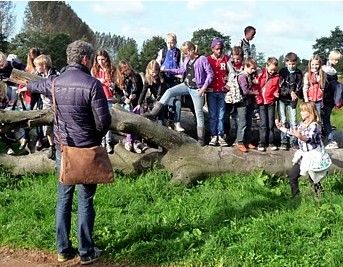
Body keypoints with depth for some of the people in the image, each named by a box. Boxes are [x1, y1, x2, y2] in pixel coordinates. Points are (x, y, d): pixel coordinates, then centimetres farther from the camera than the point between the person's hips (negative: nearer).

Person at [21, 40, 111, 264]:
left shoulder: (54, 82, 2)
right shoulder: (92, 84, -16)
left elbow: (34, 85, 26)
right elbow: (103, 122, -17)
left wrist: (27, 85, 50)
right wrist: (96, 137, 5)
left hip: (62, 148, 5)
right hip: (86, 149, -5)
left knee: (64, 198, 14)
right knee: (85, 200, 4)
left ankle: (63, 249, 21)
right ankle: (86, 252, 13)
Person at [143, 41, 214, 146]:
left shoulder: (202, 59, -13)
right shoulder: (187, 59, 7)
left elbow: (210, 74, -12)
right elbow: (181, 70, 18)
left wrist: (204, 87, -18)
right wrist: (166, 70, 11)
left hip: (197, 89, -6)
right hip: (186, 85, 6)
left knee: (199, 113, -1)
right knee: (169, 92, -10)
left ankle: (201, 138, 6)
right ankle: (153, 112, -10)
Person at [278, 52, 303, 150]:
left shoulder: (298, 73, 3)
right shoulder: (283, 71, -1)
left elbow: (299, 87, 1)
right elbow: (281, 85, -9)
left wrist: (295, 94, -15)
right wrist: (290, 92, -18)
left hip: (292, 100, 1)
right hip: (282, 99, -1)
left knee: (293, 121, 2)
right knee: (283, 121, 0)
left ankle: (293, 141, 10)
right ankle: (284, 141, 4)